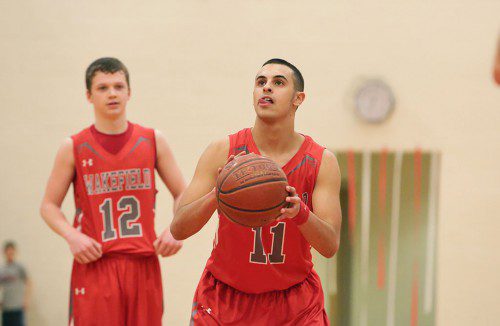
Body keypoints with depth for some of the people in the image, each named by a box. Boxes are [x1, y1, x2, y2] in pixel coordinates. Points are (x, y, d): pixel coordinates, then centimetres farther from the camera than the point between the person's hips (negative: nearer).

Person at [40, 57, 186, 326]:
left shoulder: (152, 141, 8)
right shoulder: (74, 148, 3)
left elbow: (182, 195, 13)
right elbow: (49, 205, 7)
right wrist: (72, 236, -12)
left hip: (144, 265, 2)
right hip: (94, 266, -2)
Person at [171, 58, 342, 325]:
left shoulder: (322, 161, -8)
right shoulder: (222, 152, -10)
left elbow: (330, 247, -14)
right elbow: (178, 229, -16)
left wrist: (300, 212, -34)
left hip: (296, 303, 1)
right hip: (224, 300, -1)